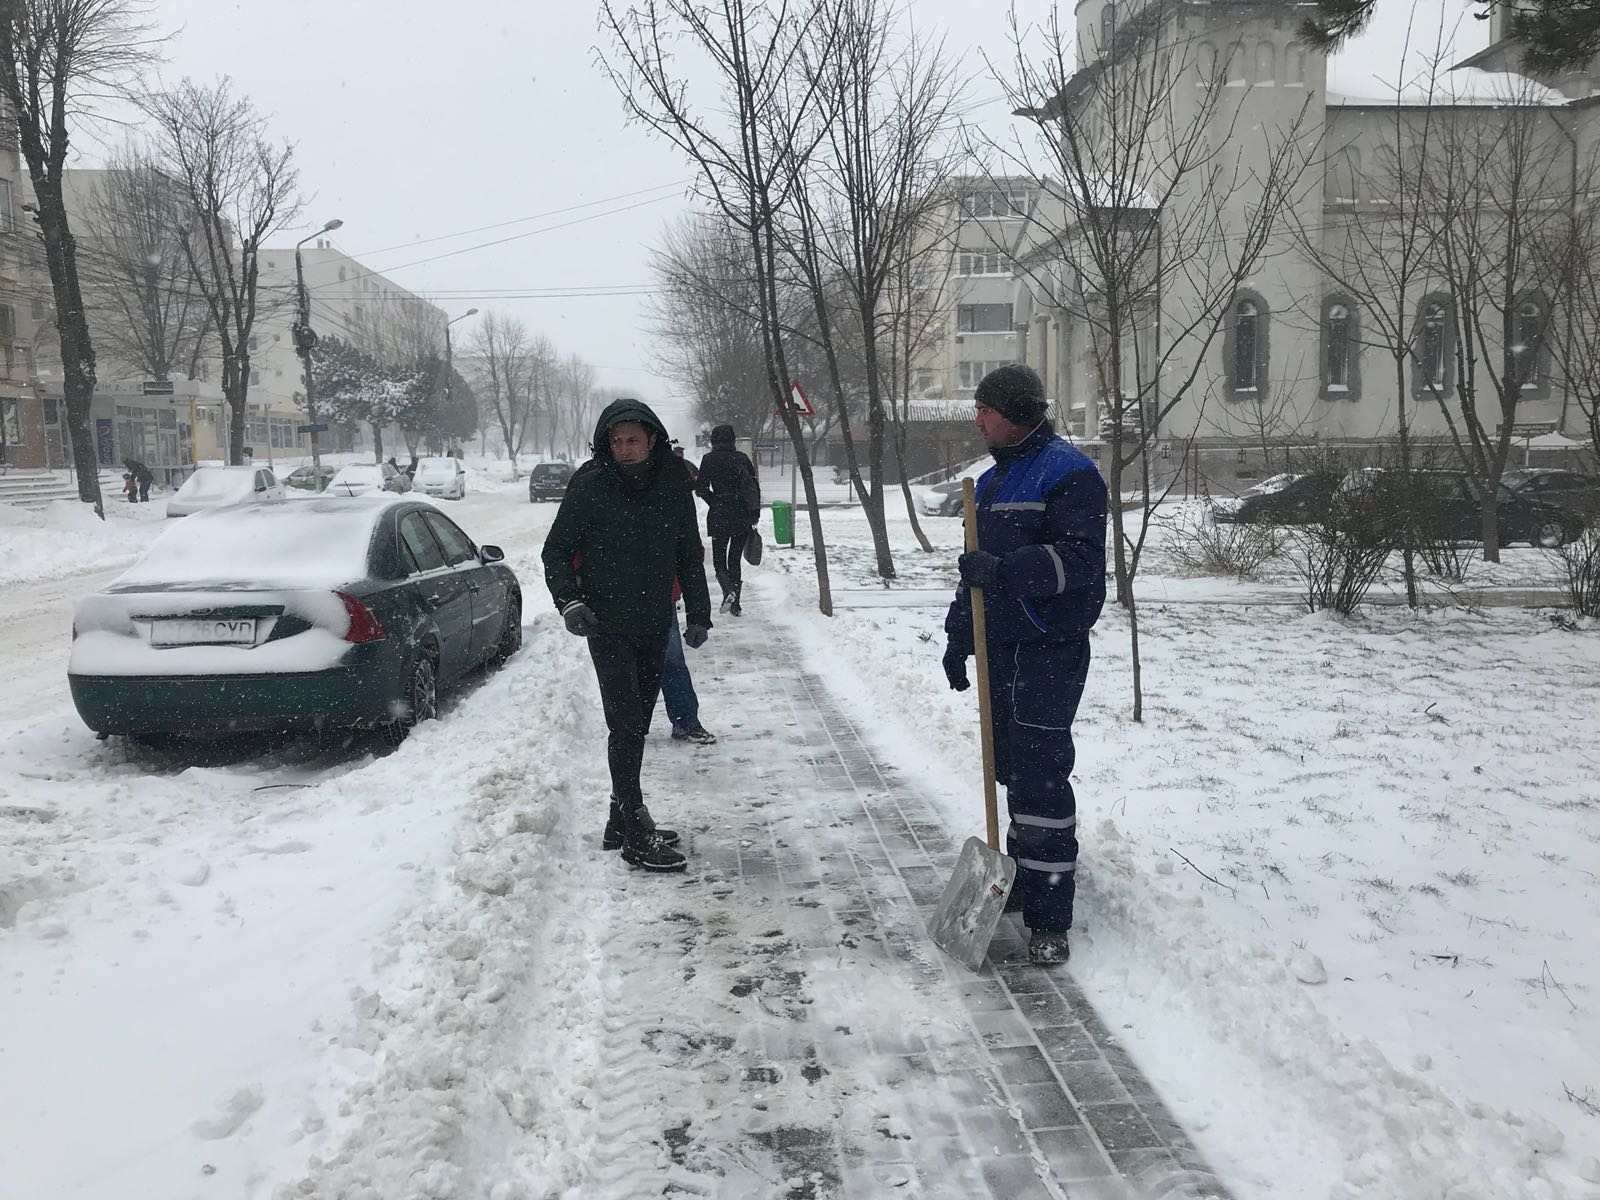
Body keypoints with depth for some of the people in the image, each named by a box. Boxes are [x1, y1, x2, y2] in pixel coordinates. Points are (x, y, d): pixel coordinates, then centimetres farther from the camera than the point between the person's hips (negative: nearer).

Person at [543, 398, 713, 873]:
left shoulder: (674, 485, 1)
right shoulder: (590, 486, -10)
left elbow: (690, 555, 11)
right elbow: (556, 550, -1)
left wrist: (699, 615, 7)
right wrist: (569, 601, -16)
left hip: (655, 624, 5)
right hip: (608, 625, -5)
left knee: (637, 726, 12)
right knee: (626, 725, -11)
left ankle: (621, 823, 25)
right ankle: (636, 837, -6)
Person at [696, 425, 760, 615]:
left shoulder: (709, 460, -5)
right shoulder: (742, 458, 2)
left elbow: (701, 489, -5)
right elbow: (755, 487, 2)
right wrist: (755, 514, 8)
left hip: (719, 516, -3)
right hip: (743, 516, 3)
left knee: (719, 558, 8)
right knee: (736, 559, 13)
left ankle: (728, 590, -19)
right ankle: (735, 605, 11)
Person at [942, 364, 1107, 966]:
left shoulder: (1068, 472, -9)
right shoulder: (993, 479, 18)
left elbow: (1080, 557, -21)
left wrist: (1006, 570, -30)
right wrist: (959, 636, 22)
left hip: (1049, 650, -8)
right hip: (999, 646, 8)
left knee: (1040, 774, -10)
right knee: (1011, 766, 13)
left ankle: (1050, 917, -4)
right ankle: (1023, 878, 28)